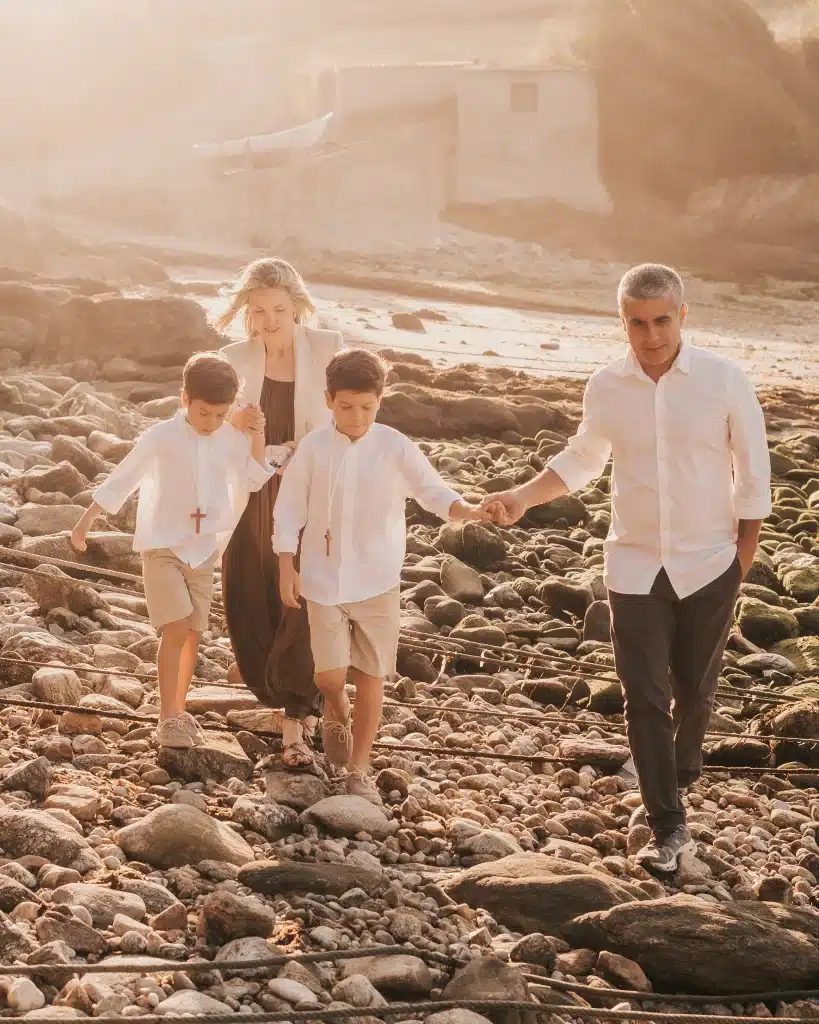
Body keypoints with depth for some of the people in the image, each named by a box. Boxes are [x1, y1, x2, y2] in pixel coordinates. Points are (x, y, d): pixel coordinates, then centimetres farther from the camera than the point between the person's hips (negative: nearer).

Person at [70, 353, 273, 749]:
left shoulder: (232, 438, -4)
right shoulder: (161, 437, -14)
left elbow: (253, 482, 6)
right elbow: (122, 479, -7)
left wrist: (258, 441, -9)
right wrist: (85, 521, -5)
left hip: (203, 550, 4)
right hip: (162, 547, -4)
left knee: (192, 634, 9)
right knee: (176, 630, -14)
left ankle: (178, 711, 25)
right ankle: (168, 719, -9)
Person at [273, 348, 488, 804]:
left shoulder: (396, 448, -5)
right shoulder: (314, 448, -3)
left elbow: (434, 491, -8)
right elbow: (290, 509, 3)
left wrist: (469, 509, -29)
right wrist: (287, 568, 0)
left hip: (378, 582, 0)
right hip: (324, 581, 0)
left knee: (371, 676, 4)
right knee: (330, 674, -6)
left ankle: (359, 769, 17)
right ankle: (337, 716, 30)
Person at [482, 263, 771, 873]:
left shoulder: (725, 381, -12)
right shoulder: (606, 387, -5)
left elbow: (753, 478, -3)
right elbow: (581, 461, 12)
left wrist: (742, 559, -2)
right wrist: (523, 497, -1)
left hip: (708, 567, -1)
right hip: (635, 567, 1)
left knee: (694, 690, 13)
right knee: (645, 699, -2)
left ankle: (678, 781, 38)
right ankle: (669, 826, 4)